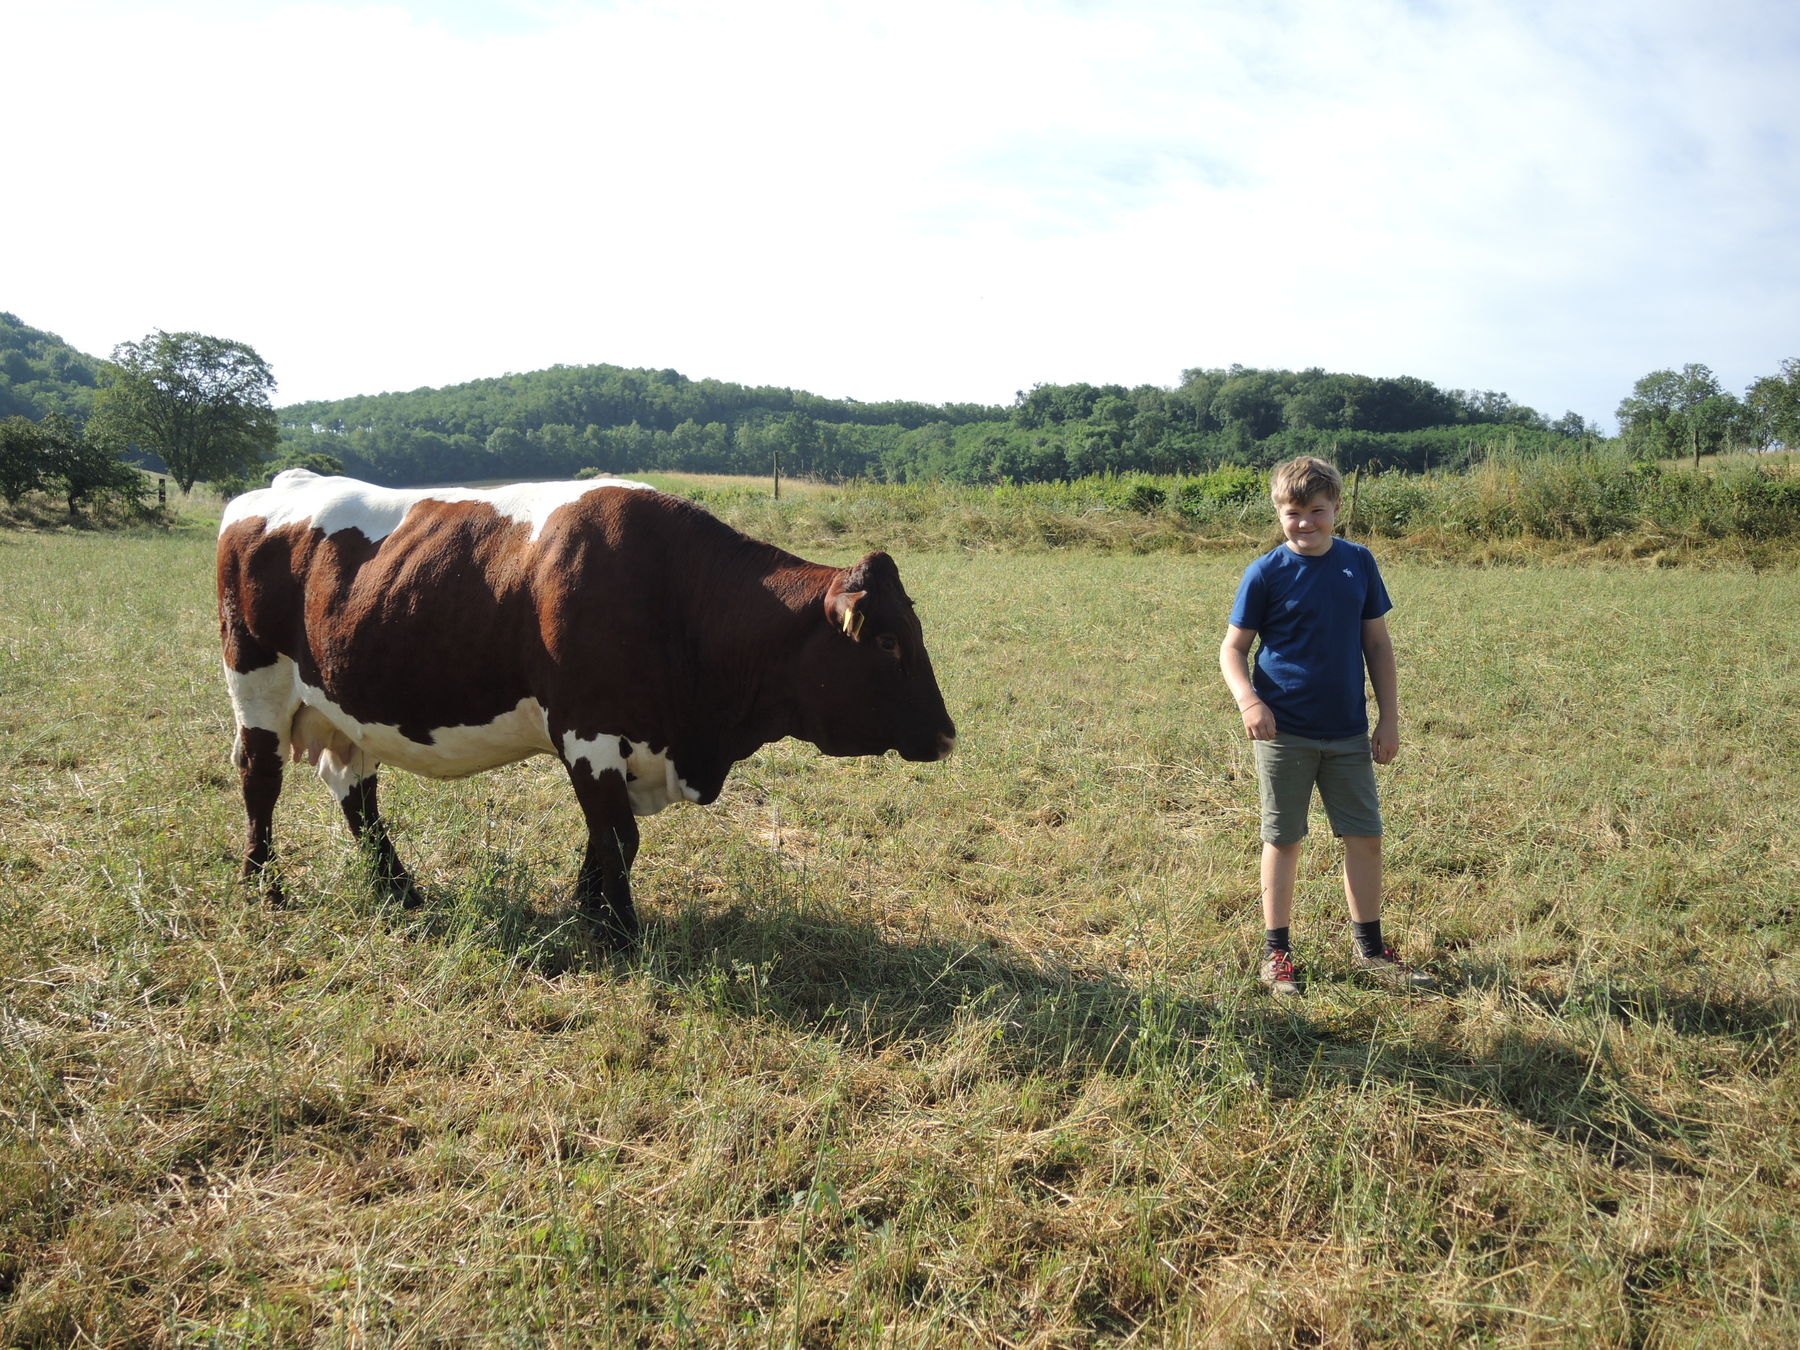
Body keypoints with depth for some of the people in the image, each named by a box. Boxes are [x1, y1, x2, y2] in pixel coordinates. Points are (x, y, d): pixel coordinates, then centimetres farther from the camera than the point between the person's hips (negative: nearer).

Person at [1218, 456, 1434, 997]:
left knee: (1365, 835, 9)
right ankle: (1276, 952, 19)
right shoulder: (1266, 574, -8)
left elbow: (1377, 643, 7)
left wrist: (1389, 718, 4)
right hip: (1285, 733, -3)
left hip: (1349, 732, 3)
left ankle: (1369, 948, 25)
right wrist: (1248, 699, -22)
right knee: (1283, 840, 6)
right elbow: (1232, 648, -4)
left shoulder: (1359, 563, 2)